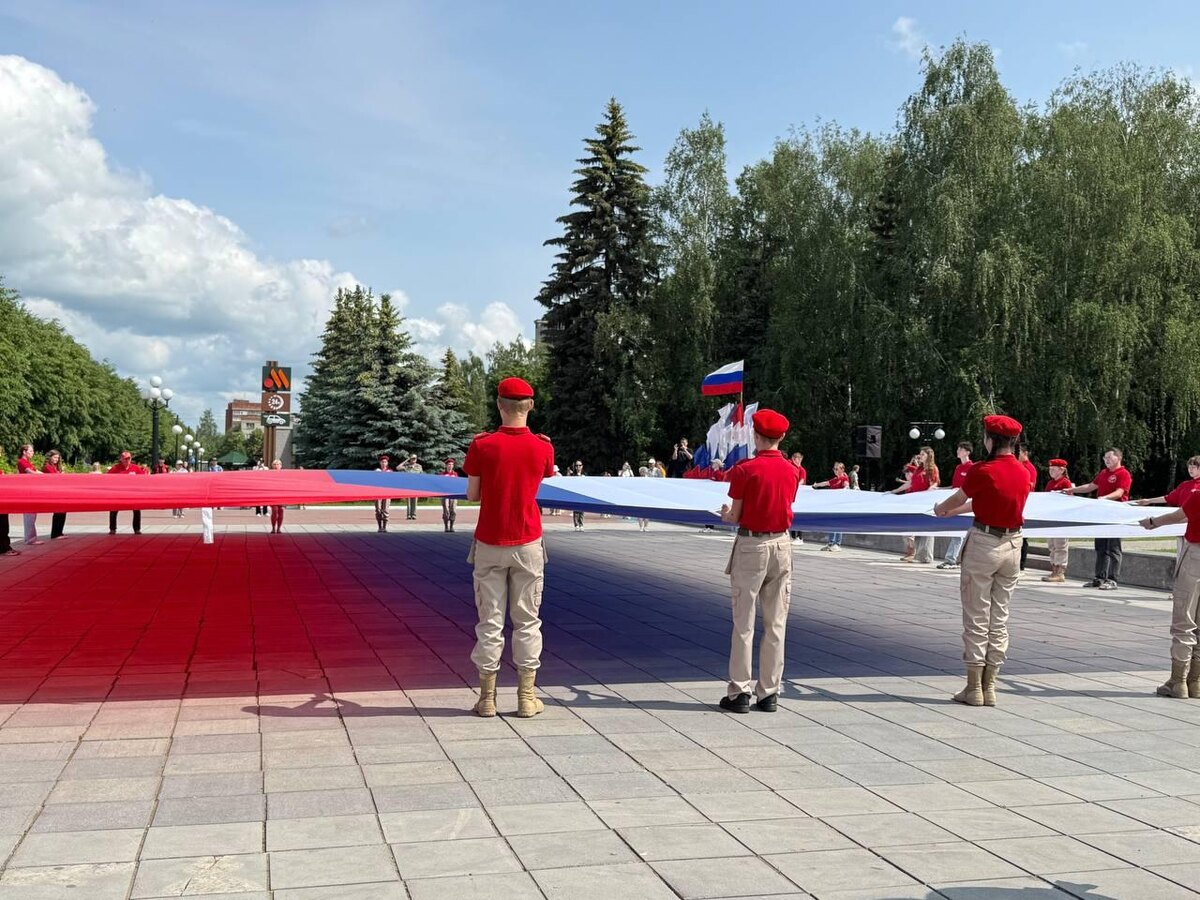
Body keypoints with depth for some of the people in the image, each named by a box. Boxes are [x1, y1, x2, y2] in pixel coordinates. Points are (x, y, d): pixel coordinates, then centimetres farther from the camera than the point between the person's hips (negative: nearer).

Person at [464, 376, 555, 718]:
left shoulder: (482, 445, -9)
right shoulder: (543, 446, -5)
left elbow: (472, 495, -2)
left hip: (489, 545, -1)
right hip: (528, 544, 1)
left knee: (490, 620, 6)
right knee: (527, 620, 8)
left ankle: (487, 697, 10)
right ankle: (527, 696, 11)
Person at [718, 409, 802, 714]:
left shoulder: (745, 469, -11)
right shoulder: (792, 471, 2)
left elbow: (736, 517, -9)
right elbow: (784, 509, 7)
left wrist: (726, 514, 15)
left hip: (751, 545, -4)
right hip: (781, 545, 4)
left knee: (744, 624, 3)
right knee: (776, 624, 8)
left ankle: (739, 693, 5)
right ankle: (769, 693, 12)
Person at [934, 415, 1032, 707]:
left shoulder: (983, 471, -15)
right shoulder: (1023, 473, 5)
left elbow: (957, 499, 2)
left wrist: (941, 509, 24)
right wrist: (952, 511, 30)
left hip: (983, 544, -6)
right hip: (1013, 544, 6)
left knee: (976, 618, 2)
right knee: (999, 618, 11)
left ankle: (974, 688, 5)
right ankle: (990, 688, 15)